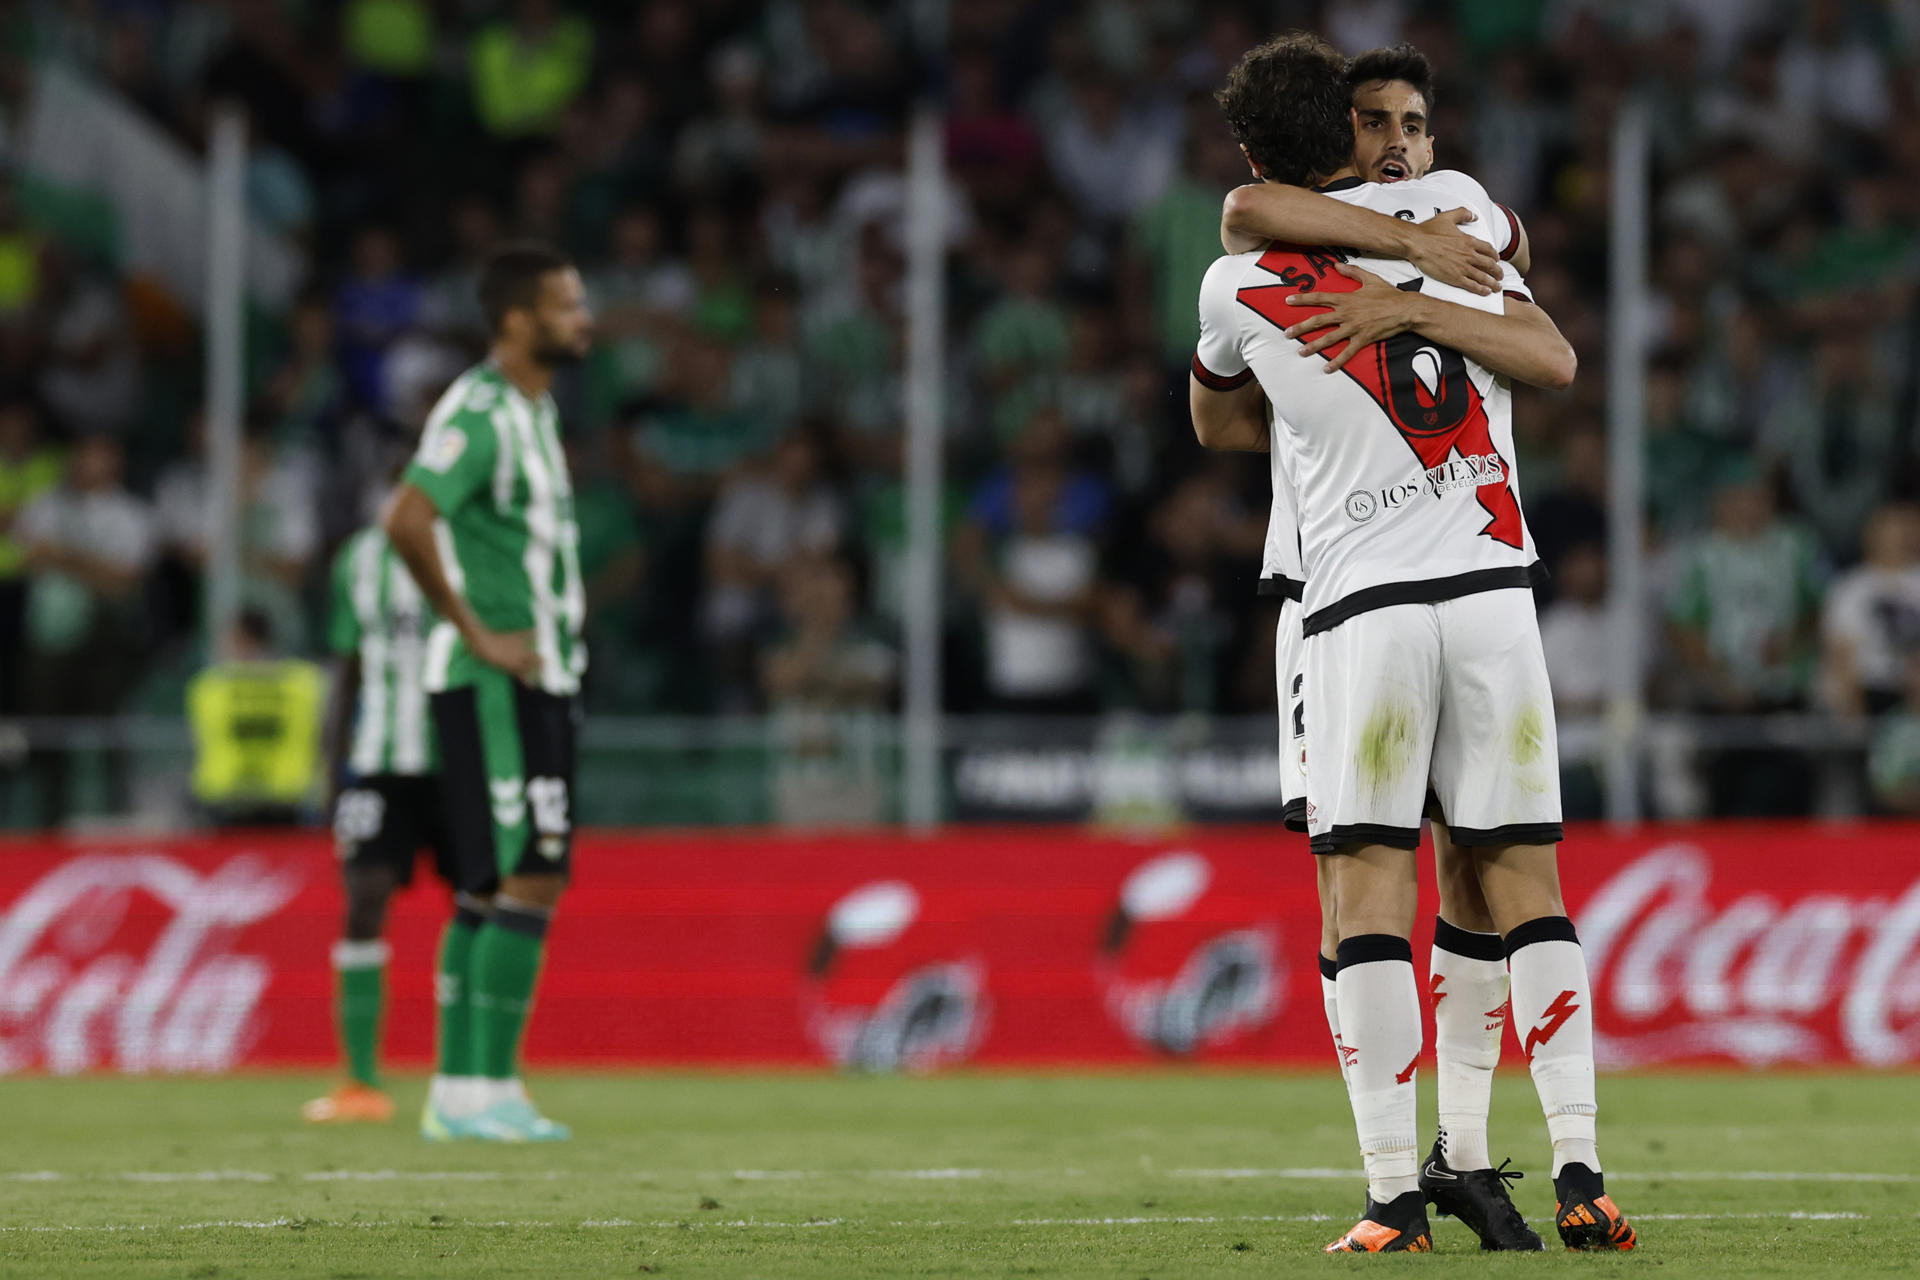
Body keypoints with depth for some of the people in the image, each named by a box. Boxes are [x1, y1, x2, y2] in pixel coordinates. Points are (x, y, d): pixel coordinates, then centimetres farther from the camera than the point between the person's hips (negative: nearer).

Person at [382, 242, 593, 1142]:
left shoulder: (534, 409, 17)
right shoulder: (478, 412, -15)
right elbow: (407, 521, -27)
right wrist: (477, 635, -22)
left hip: (537, 682, 10)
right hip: (495, 686, -10)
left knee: (491, 890, 10)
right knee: (527, 880, -12)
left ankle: (458, 1092, 13)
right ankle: (487, 1088, -12)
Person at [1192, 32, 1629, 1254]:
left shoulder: (1241, 285, 4)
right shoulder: (1450, 204, 8)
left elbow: (1212, 420, 28)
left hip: (1364, 601, -2)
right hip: (1493, 582, 2)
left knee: (1372, 889, -1)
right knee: (1527, 884, 6)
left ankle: (1396, 1194, -8)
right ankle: (1581, 1174, -2)